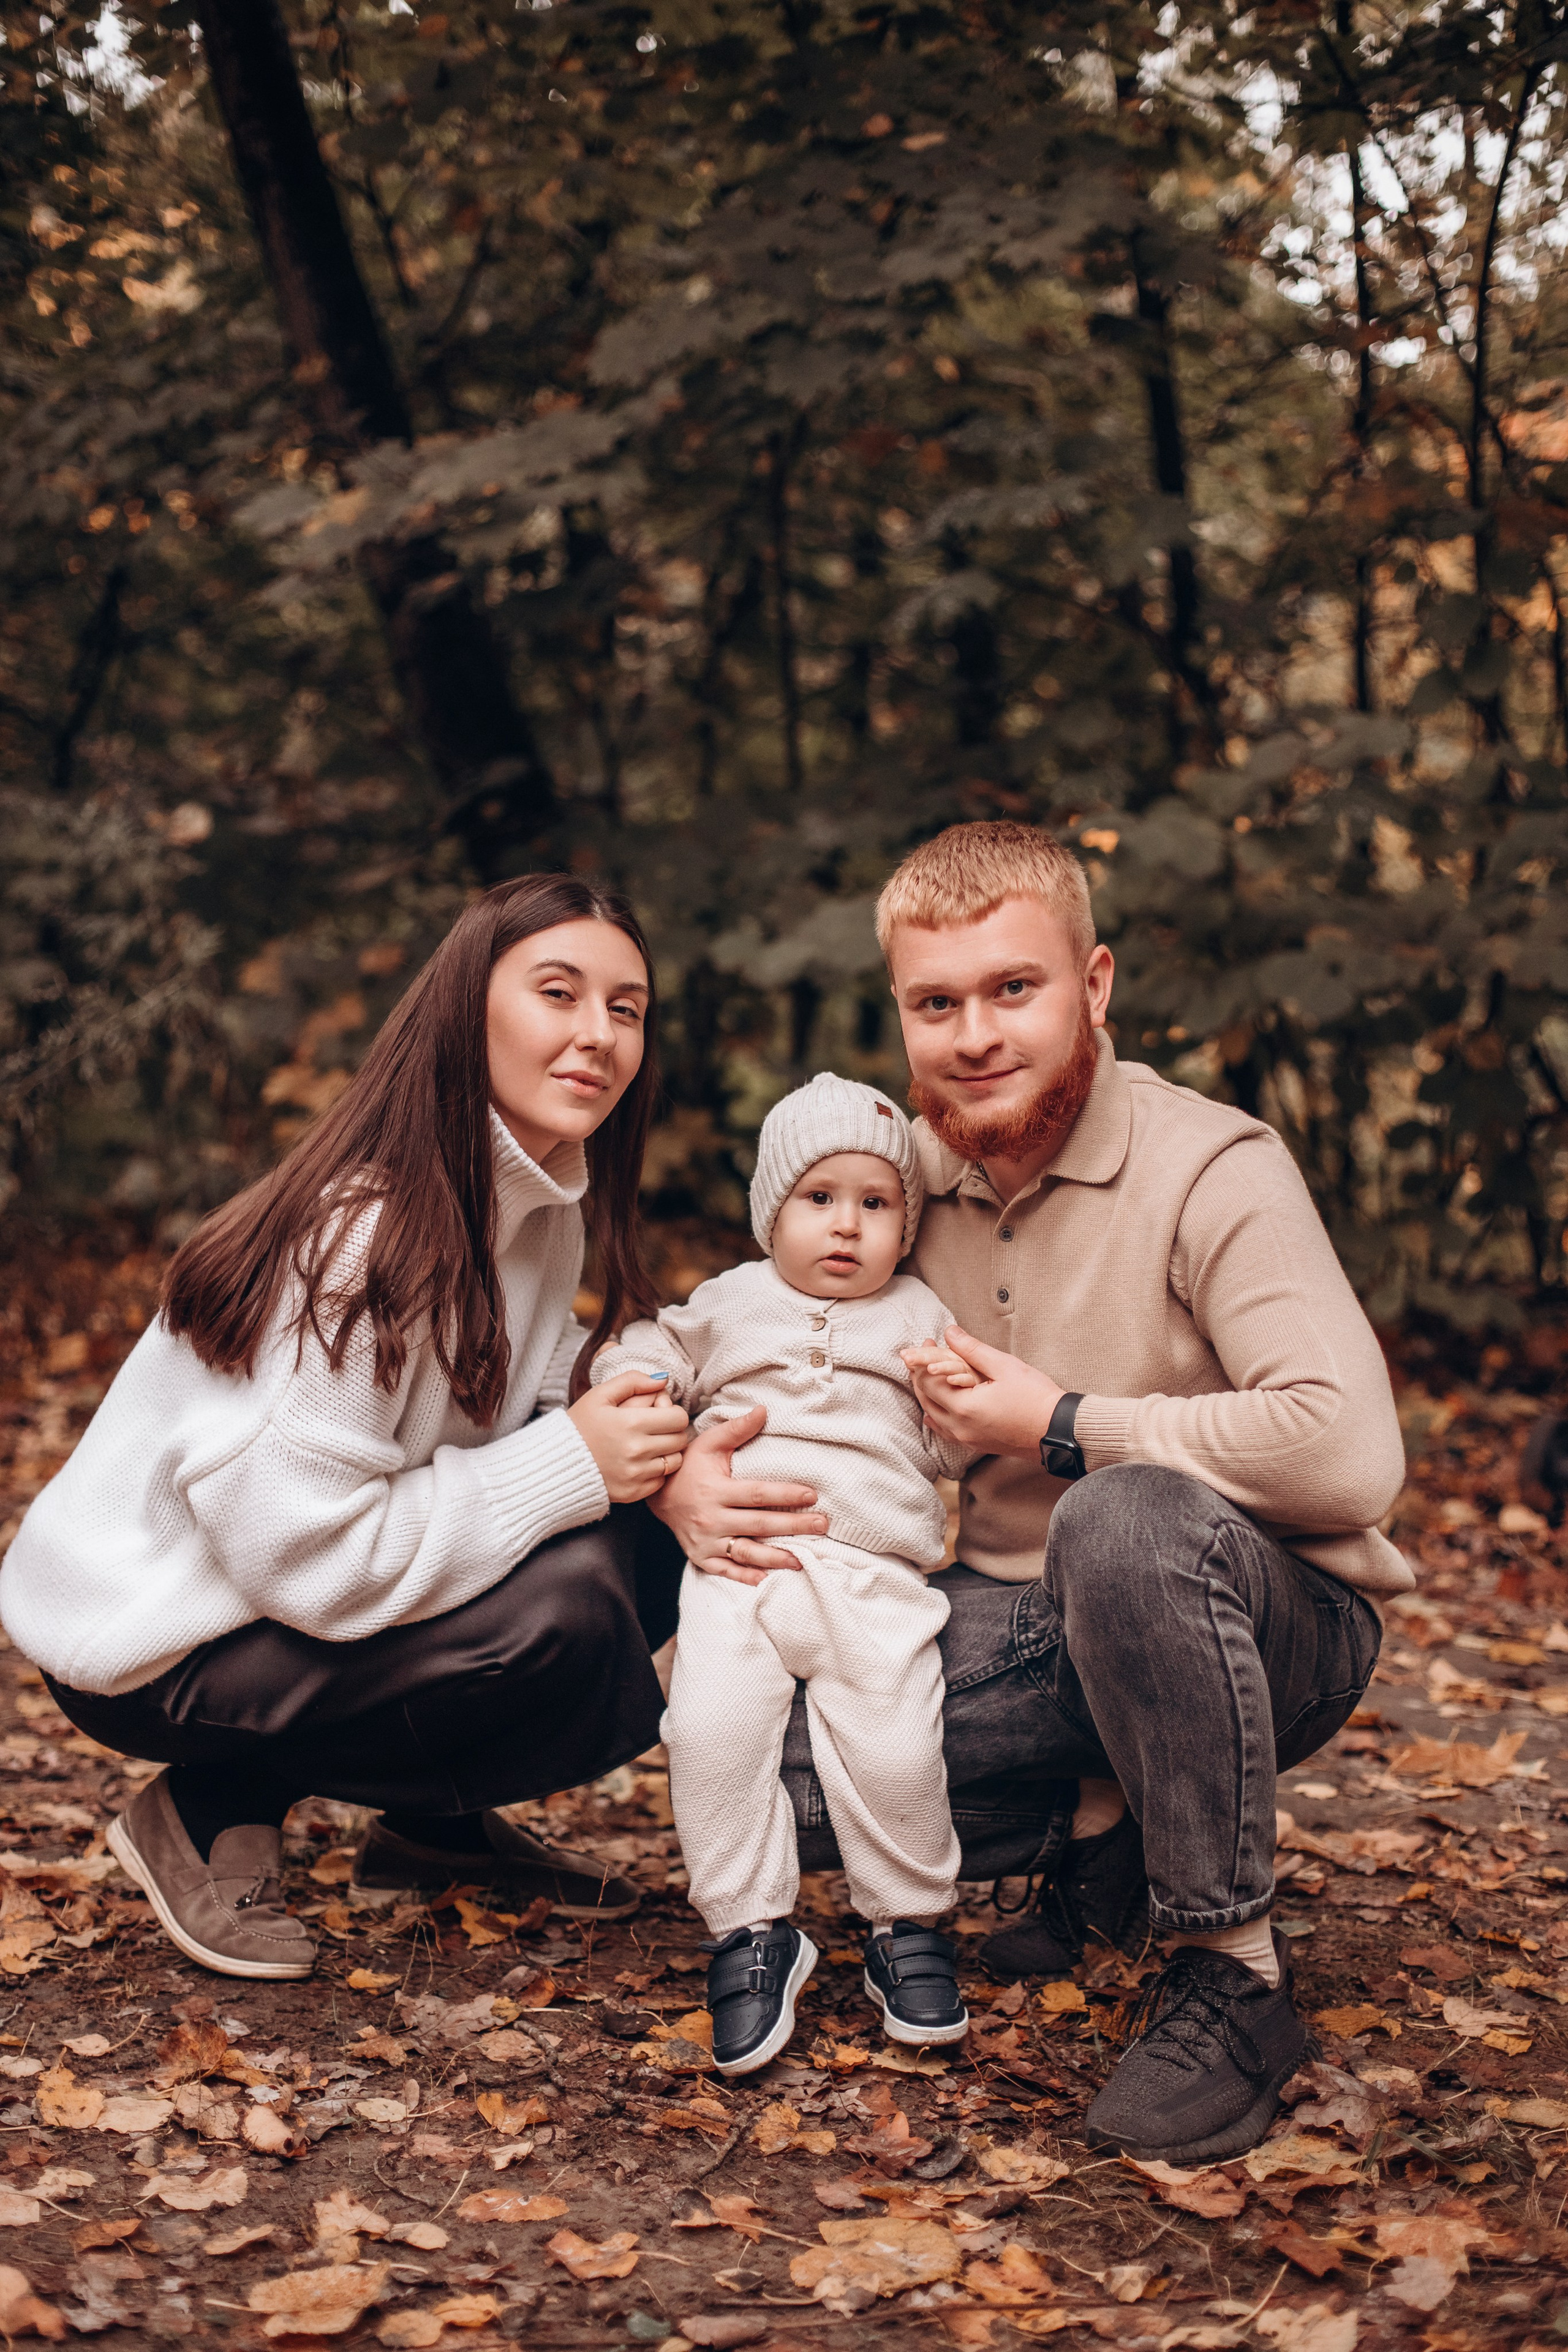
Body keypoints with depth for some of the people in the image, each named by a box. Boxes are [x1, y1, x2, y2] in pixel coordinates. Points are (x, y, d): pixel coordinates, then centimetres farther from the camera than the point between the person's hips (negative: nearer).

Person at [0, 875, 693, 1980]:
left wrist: (648, 1435, -19)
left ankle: (434, 1821, 11)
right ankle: (213, 1809, -6)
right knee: (562, 1612, -27)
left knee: (645, 1536, -8)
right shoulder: (366, 1233, -28)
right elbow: (299, 1550, -30)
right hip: (154, 1645, -8)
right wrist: (569, 1467, -27)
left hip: (326, 1584, 9)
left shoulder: (538, 1194, 1)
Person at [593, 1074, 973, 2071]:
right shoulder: (732, 1303, 22)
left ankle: (909, 1924, 9)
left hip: (875, 1575, -1)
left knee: (894, 1746, -17)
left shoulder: (920, 1318, 20)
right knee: (710, 1726, -20)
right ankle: (753, 1931, -5)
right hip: (739, 1561, 1)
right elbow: (655, 1352, 30)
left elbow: (953, 1448, 16)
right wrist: (636, 1388, 7)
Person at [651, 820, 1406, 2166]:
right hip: (1025, 1624, 6)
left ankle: (1237, 1977, -20)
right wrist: (682, 1473, -14)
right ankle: (1104, 1829, 7)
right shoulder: (901, 1176, 1)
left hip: (1261, 1622, -5)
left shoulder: (1210, 1170, -19)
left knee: (1126, 1521, -40)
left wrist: (1063, 1425, -23)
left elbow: (1349, 1452, -33)